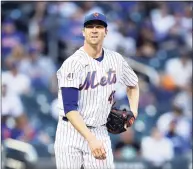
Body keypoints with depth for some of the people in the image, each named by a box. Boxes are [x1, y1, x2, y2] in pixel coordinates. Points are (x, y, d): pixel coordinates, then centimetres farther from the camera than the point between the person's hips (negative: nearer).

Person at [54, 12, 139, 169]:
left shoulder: (116, 59, 4)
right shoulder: (72, 64, -13)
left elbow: (133, 85, 25)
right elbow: (70, 109, -21)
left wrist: (133, 111, 6)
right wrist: (91, 139, -32)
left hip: (100, 133, 4)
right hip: (71, 132, -4)